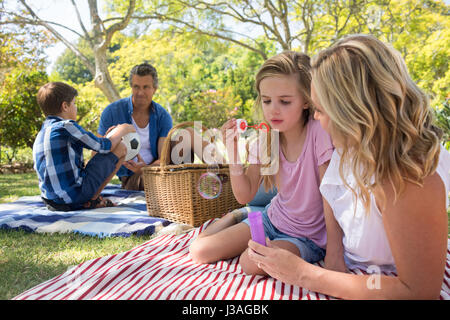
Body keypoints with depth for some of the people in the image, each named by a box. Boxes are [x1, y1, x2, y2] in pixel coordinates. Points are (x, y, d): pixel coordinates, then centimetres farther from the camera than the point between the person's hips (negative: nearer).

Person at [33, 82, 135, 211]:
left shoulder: (41, 133, 14)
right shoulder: (66, 126, -12)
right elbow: (105, 147, -7)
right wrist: (122, 130, 10)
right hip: (74, 198, -9)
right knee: (120, 148, -2)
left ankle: (91, 197, 14)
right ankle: (92, 199, 0)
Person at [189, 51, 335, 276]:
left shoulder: (318, 133, -23)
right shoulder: (265, 138, -7)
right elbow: (245, 195, -7)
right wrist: (233, 152, -20)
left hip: (309, 236, -5)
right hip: (273, 219, 5)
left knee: (251, 262, -32)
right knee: (198, 251, -1)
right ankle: (236, 218, 27)